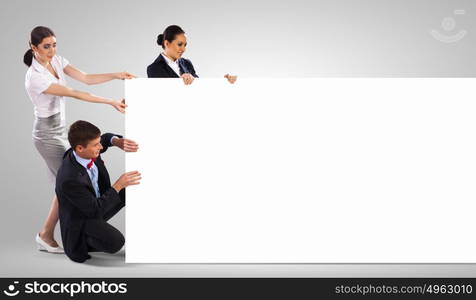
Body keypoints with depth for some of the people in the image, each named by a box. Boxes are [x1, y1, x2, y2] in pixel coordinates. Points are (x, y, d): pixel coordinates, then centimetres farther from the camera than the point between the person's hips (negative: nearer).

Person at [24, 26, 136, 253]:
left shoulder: (57, 61, -2)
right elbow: (75, 94, -30)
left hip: (58, 130, 8)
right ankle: (46, 236, 9)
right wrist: (111, 102, -32)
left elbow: (86, 78, -7)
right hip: (47, 134, -8)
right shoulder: (35, 77, -26)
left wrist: (117, 75, -21)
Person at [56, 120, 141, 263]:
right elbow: (95, 210, -28)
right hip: (81, 219, -8)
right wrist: (118, 185, -27)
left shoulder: (86, 151, -15)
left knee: (134, 188, -1)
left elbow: (106, 138, 9)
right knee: (115, 243, -33)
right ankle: (85, 240, -3)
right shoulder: (69, 180, -37)